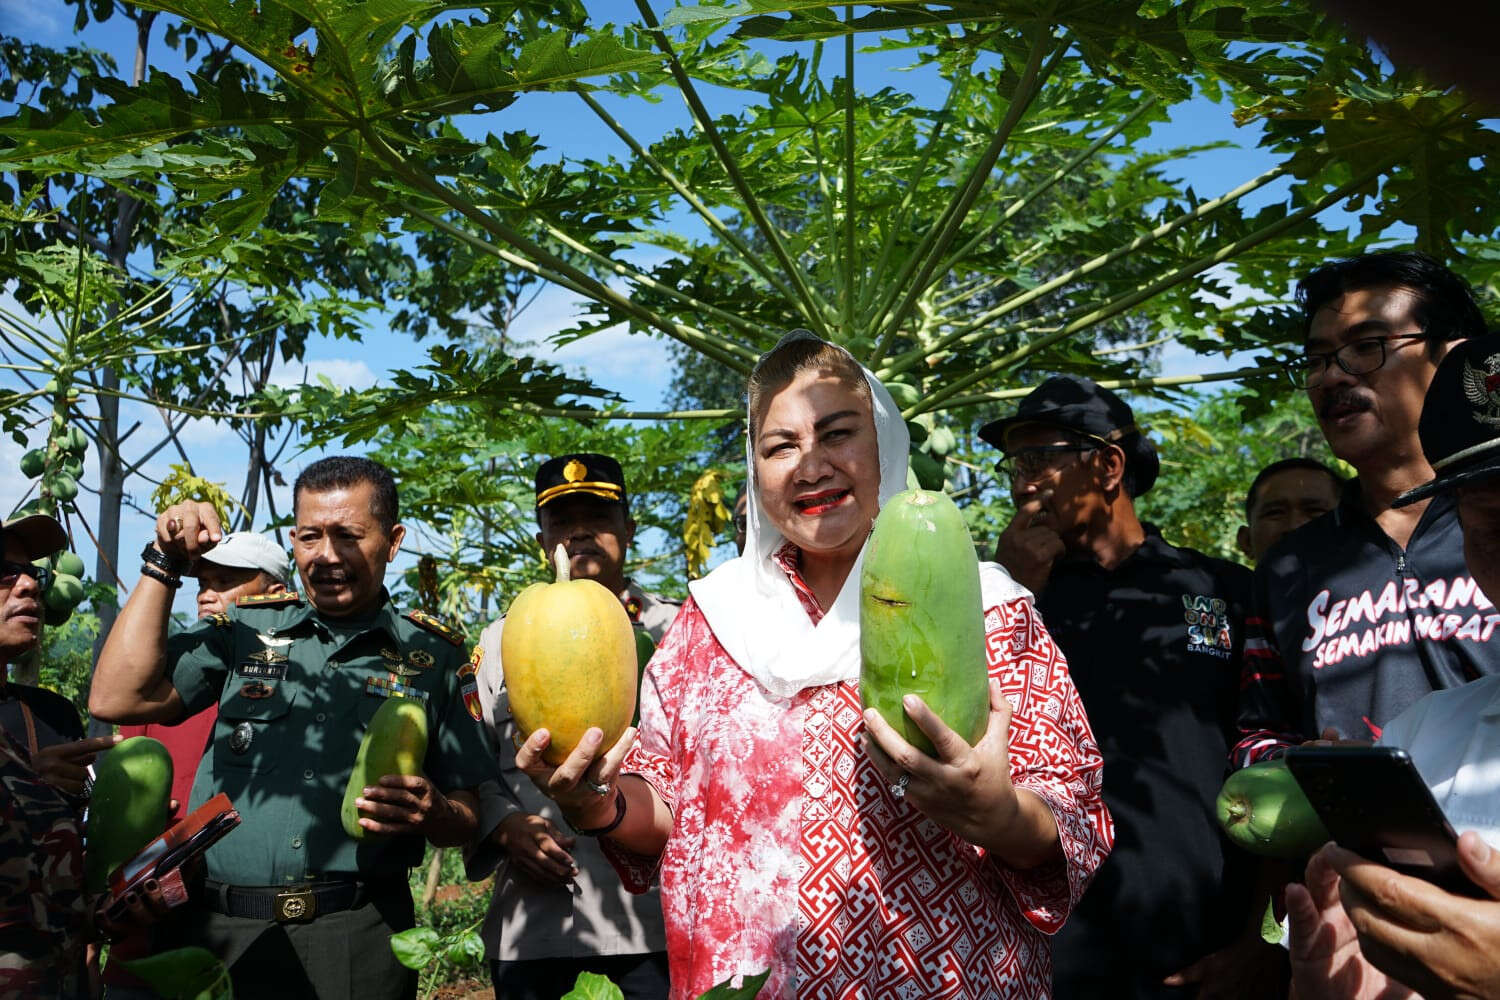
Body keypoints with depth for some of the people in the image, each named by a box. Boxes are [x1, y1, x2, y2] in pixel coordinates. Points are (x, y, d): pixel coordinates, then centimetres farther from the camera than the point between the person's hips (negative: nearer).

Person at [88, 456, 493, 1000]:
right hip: (216, 933, 2)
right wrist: (164, 564, -3)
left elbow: (467, 819, 4)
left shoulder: (432, 655, 3)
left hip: (358, 942, -1)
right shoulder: (245, 627, 7)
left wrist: (432, 814, -19)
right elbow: (117, 700, -4)